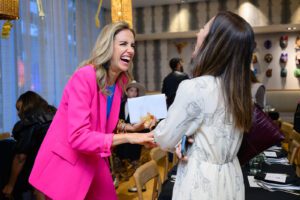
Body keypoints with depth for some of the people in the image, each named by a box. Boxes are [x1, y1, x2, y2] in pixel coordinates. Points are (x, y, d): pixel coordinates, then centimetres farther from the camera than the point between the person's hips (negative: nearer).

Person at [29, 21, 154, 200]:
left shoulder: (121, 80, -1)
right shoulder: (84, 77, -23)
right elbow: (78, 137, -29)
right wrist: (128, 138, -30)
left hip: (94, 162, 7)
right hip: (65, 164, -7)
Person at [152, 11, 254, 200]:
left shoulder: (193, 88, -24)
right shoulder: (238, 87, -2)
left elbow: (165, 140, -11)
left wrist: (159, 124, 8)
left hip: (201, 182, -7)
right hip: (231, 179, 7)